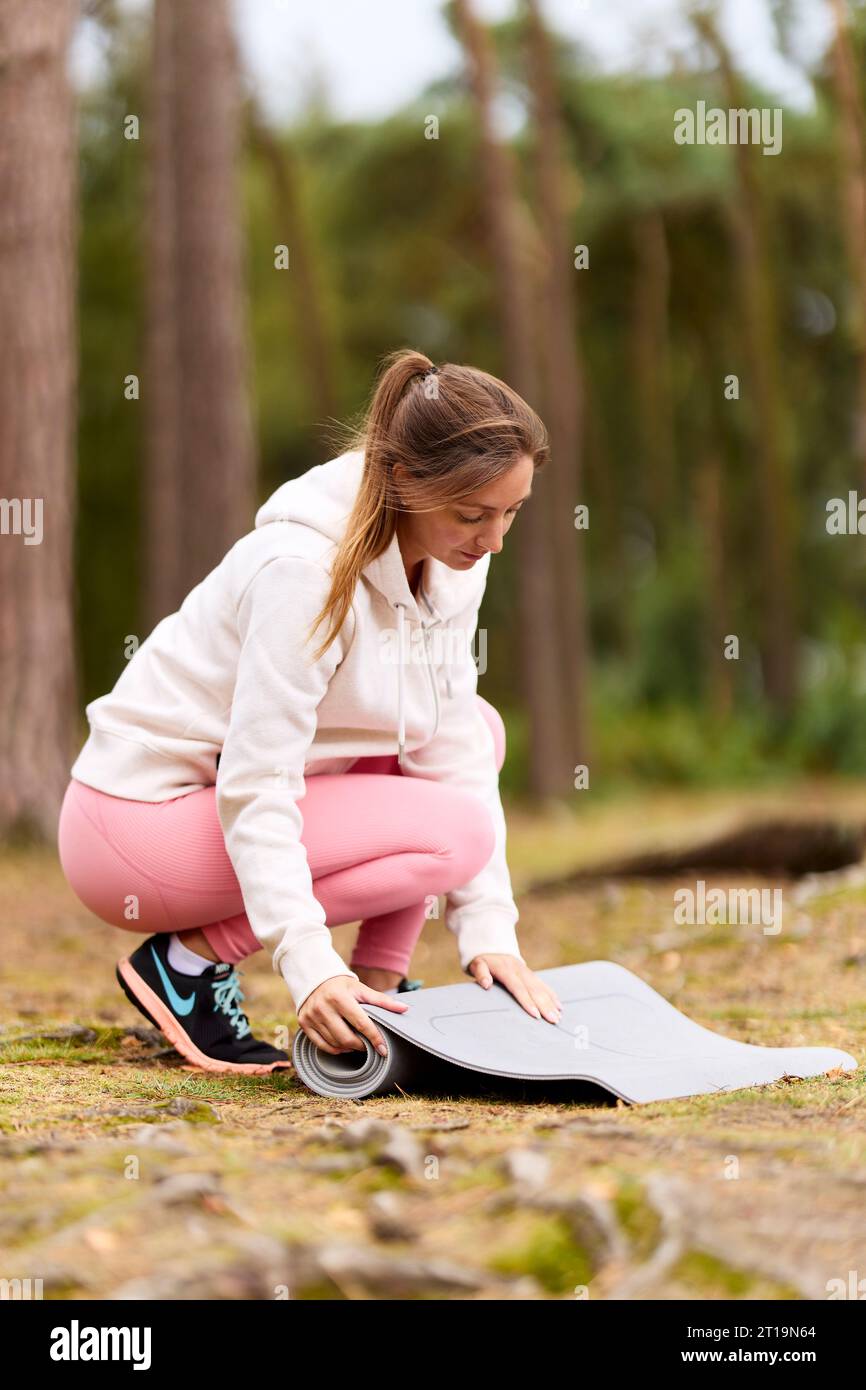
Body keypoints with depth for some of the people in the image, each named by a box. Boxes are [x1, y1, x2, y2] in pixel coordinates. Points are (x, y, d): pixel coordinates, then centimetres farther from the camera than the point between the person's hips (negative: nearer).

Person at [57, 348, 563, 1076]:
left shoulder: (450, 557, -2)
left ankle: (380, 987, 3)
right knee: (450, 833, -21)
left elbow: (454, 745, -3)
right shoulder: (305, 566, -27)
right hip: (141, 821, -9)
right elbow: (256, 788, -28)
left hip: (240, 795, 9)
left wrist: (490, 931, -11)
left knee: (480, 726, 4)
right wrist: (308, 965, -36)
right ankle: (193, 960, -10)